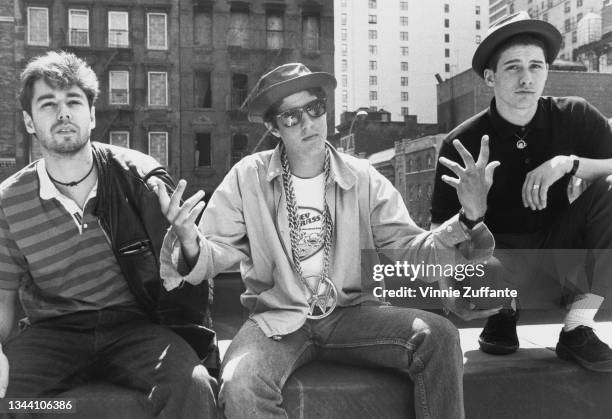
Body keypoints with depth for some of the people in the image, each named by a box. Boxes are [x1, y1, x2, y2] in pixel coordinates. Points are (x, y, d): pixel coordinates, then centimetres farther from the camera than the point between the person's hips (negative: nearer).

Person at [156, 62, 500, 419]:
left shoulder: (363, 179, 1)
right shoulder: (248, 177, -2)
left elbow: (413, 249, -2)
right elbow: (212, 255, -3)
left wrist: (467, 220, -20)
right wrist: (189, 241, -27)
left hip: (351, 313, 2)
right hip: (277, 319, -1)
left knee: (438, 335, -22)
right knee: (239, 386, -32)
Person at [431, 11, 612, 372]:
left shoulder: (574, 117, -3)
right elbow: (443, 227, -7)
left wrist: (568, 163, -26)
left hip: (560, 251, 2)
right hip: (504, 259, -2)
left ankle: (578, 328, -17)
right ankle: (507, 308, 3)